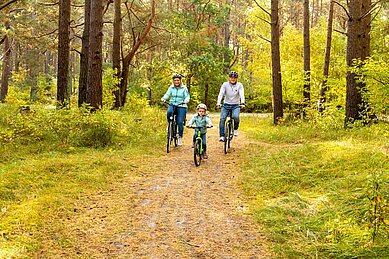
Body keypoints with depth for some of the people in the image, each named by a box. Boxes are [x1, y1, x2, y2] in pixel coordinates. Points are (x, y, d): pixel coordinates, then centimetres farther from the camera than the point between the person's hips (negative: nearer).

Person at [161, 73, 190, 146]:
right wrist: (164, 98, -21)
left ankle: (180, 138, 6)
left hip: (181, 106, -1)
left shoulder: (184, 88, 0)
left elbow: (187, 96, -4)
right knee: (169, 112, -34)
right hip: (172, 105, 2)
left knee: (180, 122, -9)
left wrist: (186, 101, -27)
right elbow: (167, 94, 1)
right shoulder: (171, 88, 7)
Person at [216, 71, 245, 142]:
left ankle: (235, 128, 1)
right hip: (226, 105, 1)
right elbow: (221, 94, -14)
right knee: (222, 119, -18)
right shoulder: (225, 84, -4)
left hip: (236, 105, -1)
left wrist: (242, 103, -36)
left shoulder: (239, 85, -5)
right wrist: (218, 103, -31)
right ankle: (222, 136, -11)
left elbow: (242, 94, -17)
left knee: (235, 117, -29)